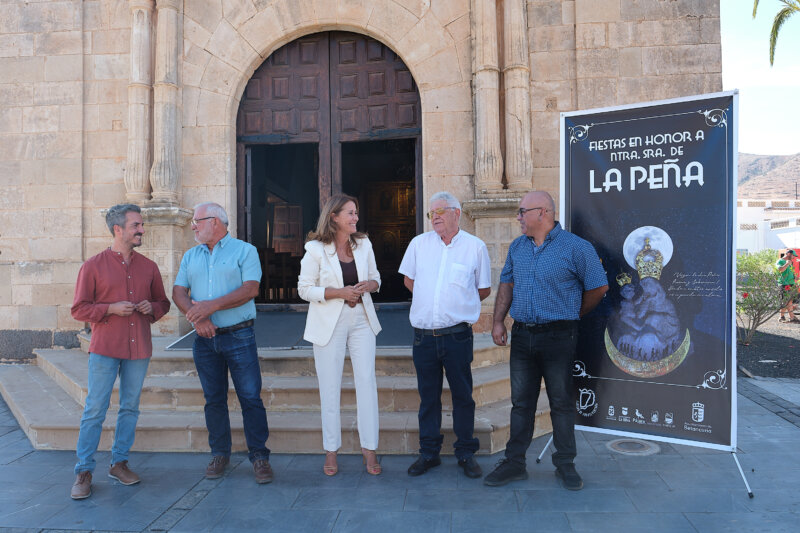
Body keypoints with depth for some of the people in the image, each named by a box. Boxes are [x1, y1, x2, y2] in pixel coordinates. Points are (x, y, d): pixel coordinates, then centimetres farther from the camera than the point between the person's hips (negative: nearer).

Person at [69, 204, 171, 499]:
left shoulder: (148, 267, 9)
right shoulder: (93, 266, -2)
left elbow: (163, 302, 16)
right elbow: (79, 309, -2)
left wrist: (152, 308, -6)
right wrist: (111, 308, -16)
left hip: (139, 348, 4)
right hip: (105, 348, -4)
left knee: (130, 408, 10)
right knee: (94, 410, -1)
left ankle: (119, 462, 24)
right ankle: (84, 472, 9)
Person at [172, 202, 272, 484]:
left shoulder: (245, 251, 0)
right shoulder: (190, 256, 15)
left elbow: (251, 289, -13)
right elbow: (178, 292, 6)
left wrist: (211, 306, -19)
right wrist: (196, 316, -14)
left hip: (239, 336, -4)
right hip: (205, 339, 5)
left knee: (251, 397, -3)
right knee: (214, 399, 11)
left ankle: (259, 456, 6)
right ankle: (219, 454, 23)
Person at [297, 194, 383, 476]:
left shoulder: (363, 244, 6)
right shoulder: (315, 249, -7)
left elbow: (375, 277, 14)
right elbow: (304, 288, -7)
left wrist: (369, 285, -10)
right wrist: (340, 292, -18)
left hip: (361, 320, 3)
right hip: (329, 323, -3)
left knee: (367, 382, 1)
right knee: (329, 386, 4)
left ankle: (369, 448, 13)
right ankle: (331, 450, 19)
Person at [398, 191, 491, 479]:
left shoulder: (475, 246, 1)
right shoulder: (419, 243, 7)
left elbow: (484, 289, 9)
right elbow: (409, 280, 19)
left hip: (457, 335, -2)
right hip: (424, 334, 2)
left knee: (463, 395, 6)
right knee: (428, 396, 11)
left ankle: (466, 454, 21)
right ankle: (429, 453, 24)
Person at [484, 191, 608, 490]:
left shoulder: (575, 248, -8)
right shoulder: (517, 247, 10)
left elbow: (598, 287, -2)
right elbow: (507, 284, 16)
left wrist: (570, 317, 6)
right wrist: (498, 321, 7)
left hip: (558, 337, -4)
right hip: (522, 336, 5)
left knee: (562, 403, 6)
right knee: (521, 402, 11)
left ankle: (565, 465, 21)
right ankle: (514, 463, 21)